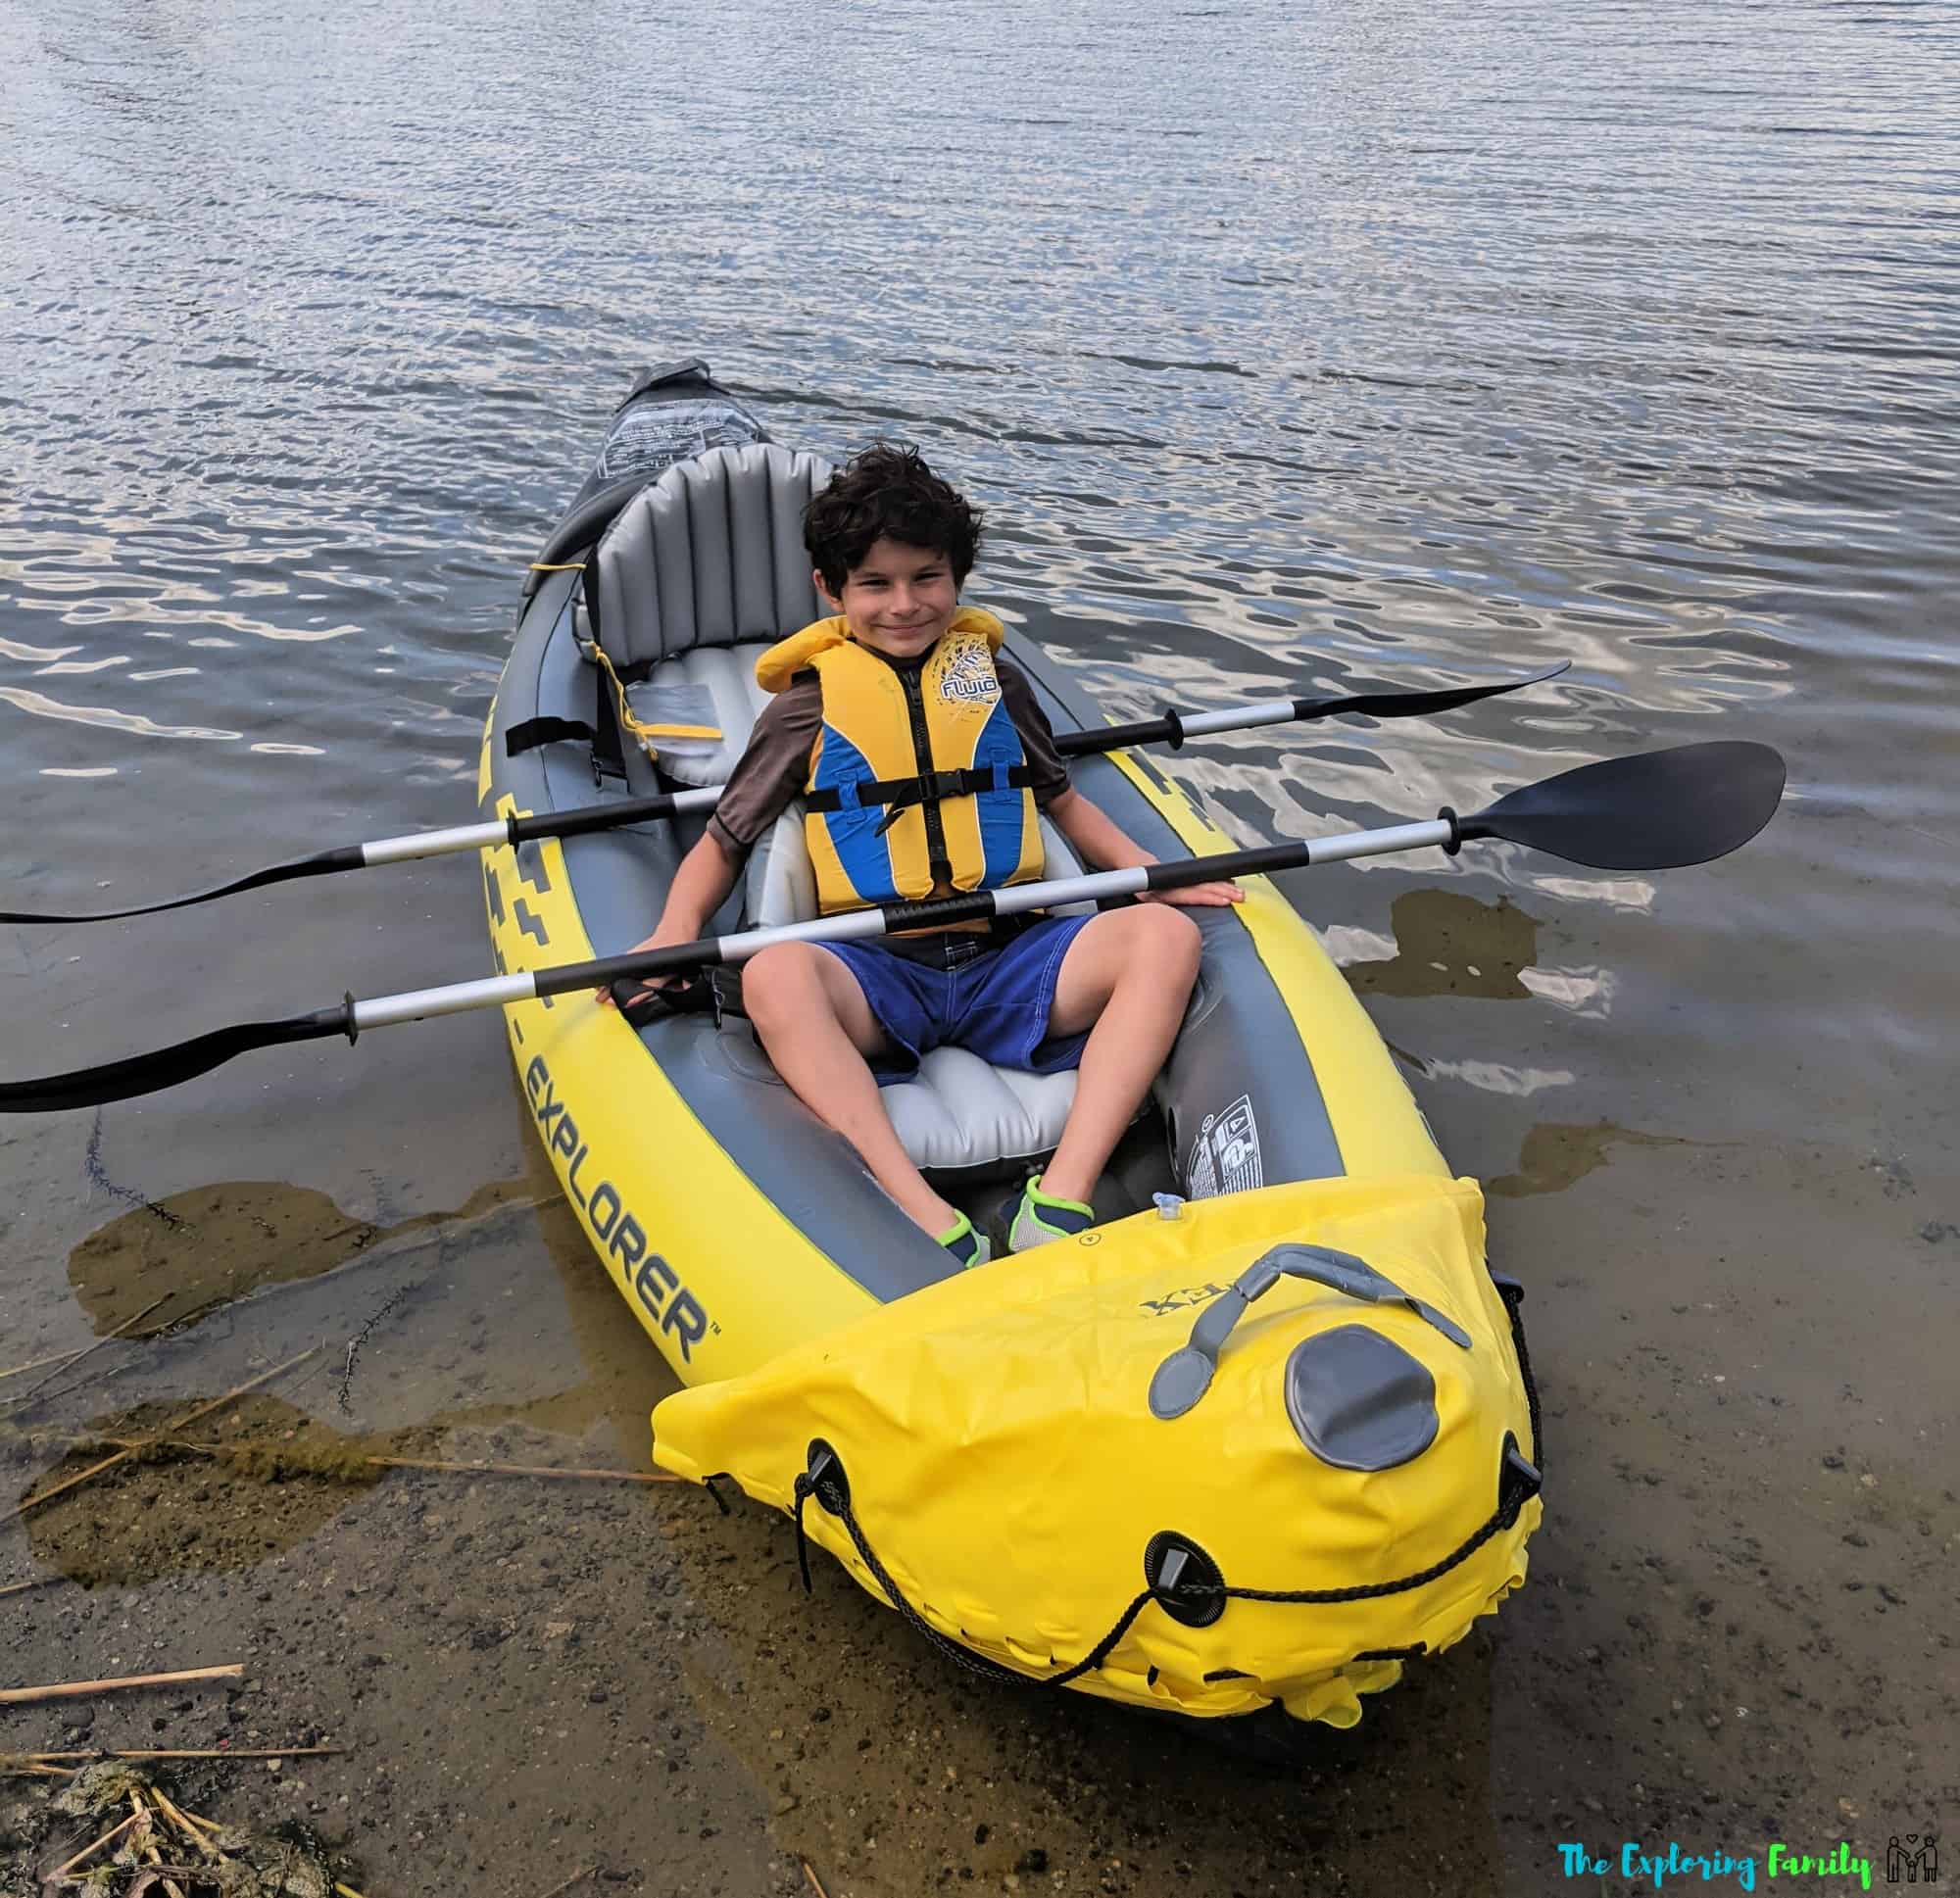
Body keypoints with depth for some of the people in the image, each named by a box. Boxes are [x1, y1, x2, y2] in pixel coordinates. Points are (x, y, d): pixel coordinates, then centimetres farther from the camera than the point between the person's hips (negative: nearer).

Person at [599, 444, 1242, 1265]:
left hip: (1007, 960, 3)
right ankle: (933, 1228, -44)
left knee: (1165, 937, -23)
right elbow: (722, 844, 11)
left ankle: (1060, 1200, -34)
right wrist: (677, 932, -9)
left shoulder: (995, 680, 15)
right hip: (876, 974, -2)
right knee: (774, 975, -35)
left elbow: (1060, 798, 26)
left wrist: (1147, 873, 9)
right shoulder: (808, 704, 9)